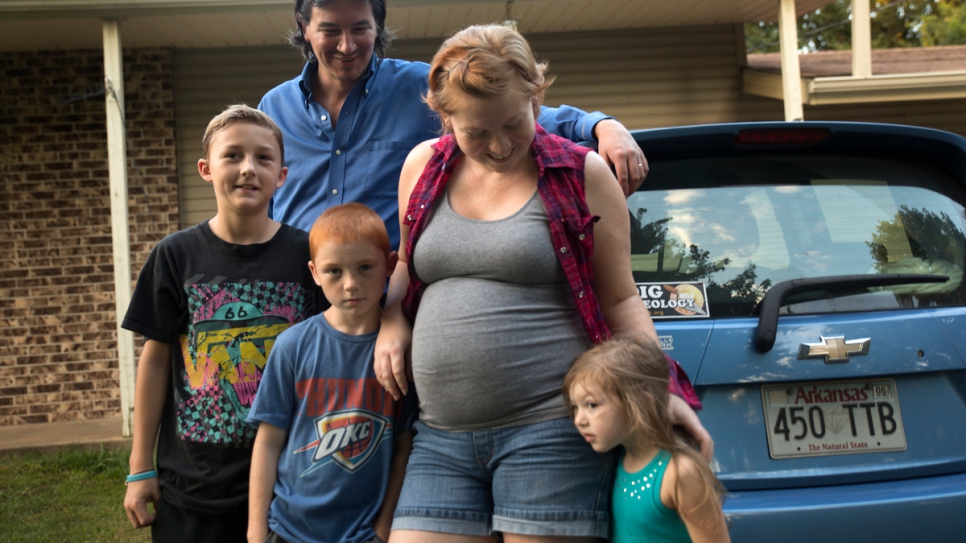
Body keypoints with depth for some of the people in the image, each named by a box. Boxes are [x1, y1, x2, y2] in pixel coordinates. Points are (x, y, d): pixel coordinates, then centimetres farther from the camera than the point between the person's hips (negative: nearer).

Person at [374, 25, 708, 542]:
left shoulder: (581, 174, 0)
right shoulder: (423, 166, 10)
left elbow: (620, 299, 3)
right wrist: (390, 322, 7)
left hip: (551, 428, -4)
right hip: (441, 438, 4)